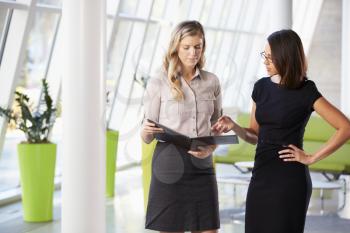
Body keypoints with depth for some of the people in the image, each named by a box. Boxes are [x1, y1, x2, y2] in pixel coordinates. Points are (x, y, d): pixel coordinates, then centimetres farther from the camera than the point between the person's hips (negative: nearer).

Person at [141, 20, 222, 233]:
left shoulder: (212, 82, 9)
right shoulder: (159, 83, -1)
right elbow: (147, 137, 0)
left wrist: (210, 149, -6)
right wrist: (147, 131, -23)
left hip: (202, 167, 3)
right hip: (170, 166, -3)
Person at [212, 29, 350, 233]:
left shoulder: (306, 92, -8)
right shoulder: (262, 87, 9)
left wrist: (312, 158, -12)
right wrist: (233, 126, -3)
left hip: (289, 180, -6)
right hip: (261, 177, 6)